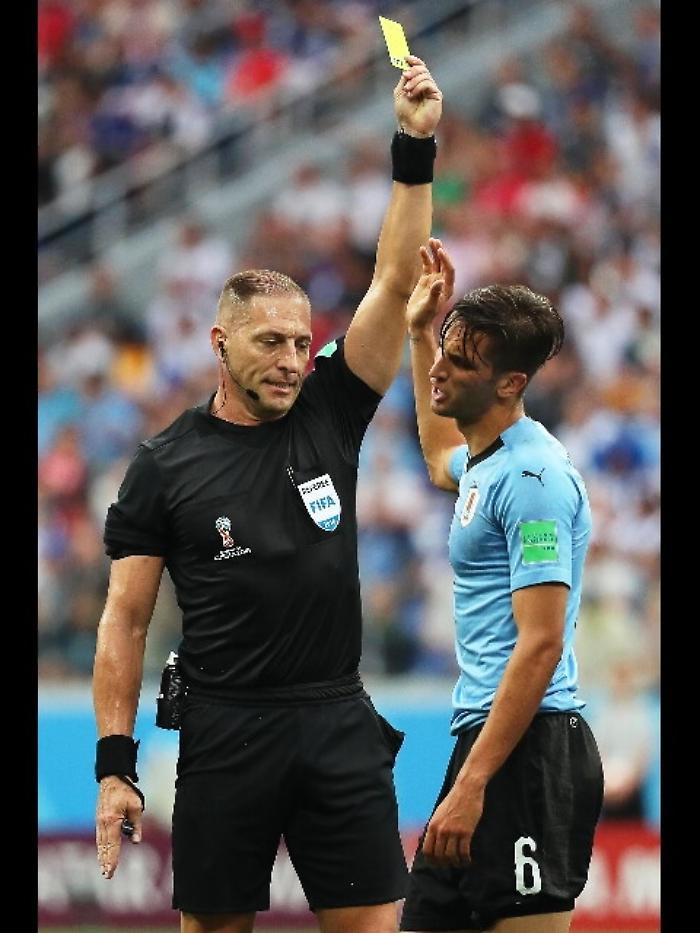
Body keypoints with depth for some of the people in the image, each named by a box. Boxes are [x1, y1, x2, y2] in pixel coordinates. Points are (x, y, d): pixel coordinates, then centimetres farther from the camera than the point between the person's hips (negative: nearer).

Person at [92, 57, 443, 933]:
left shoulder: (329, 416, 6)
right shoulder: (166, 464, 0)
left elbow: (396, 282, 0)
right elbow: (125, 617, 0)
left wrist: (415, 147, -8)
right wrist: (114, 763, -6)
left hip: (338, 722, 2)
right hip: (225, 730, -2)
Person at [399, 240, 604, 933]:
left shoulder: (532, 478, -14)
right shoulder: (484, 461, 16)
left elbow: (541, 645, -20)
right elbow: (442, 457, 46)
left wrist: (472, 784, -24)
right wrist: (420, 331, 39)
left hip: (527, 748, -10)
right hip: (484, 738, 10)